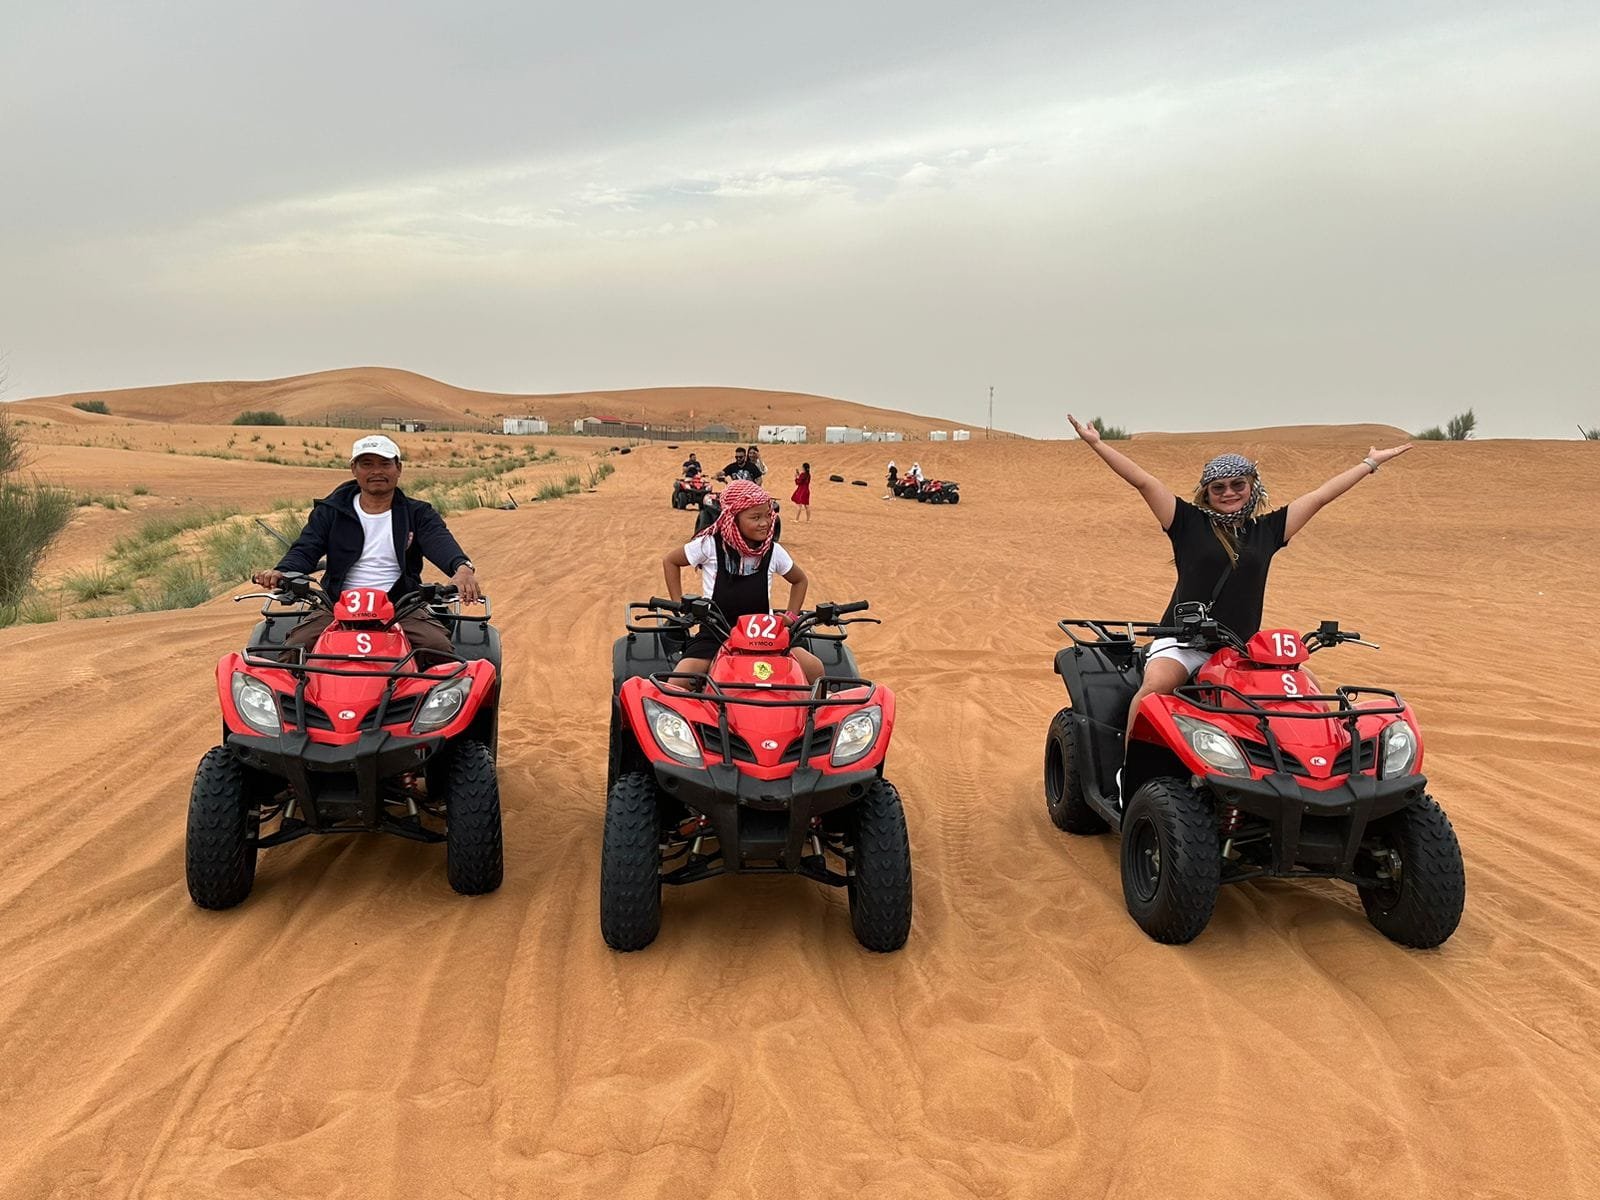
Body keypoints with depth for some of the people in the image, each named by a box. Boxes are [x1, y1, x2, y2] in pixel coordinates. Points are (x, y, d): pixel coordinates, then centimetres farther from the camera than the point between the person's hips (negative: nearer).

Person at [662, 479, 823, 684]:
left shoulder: (773, 551, 2)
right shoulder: (710, 545, -5)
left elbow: (799, 580, 23)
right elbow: (670, 561, 11)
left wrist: (791, 617, 9)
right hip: (715, 634, -2)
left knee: (814, 668, -18)